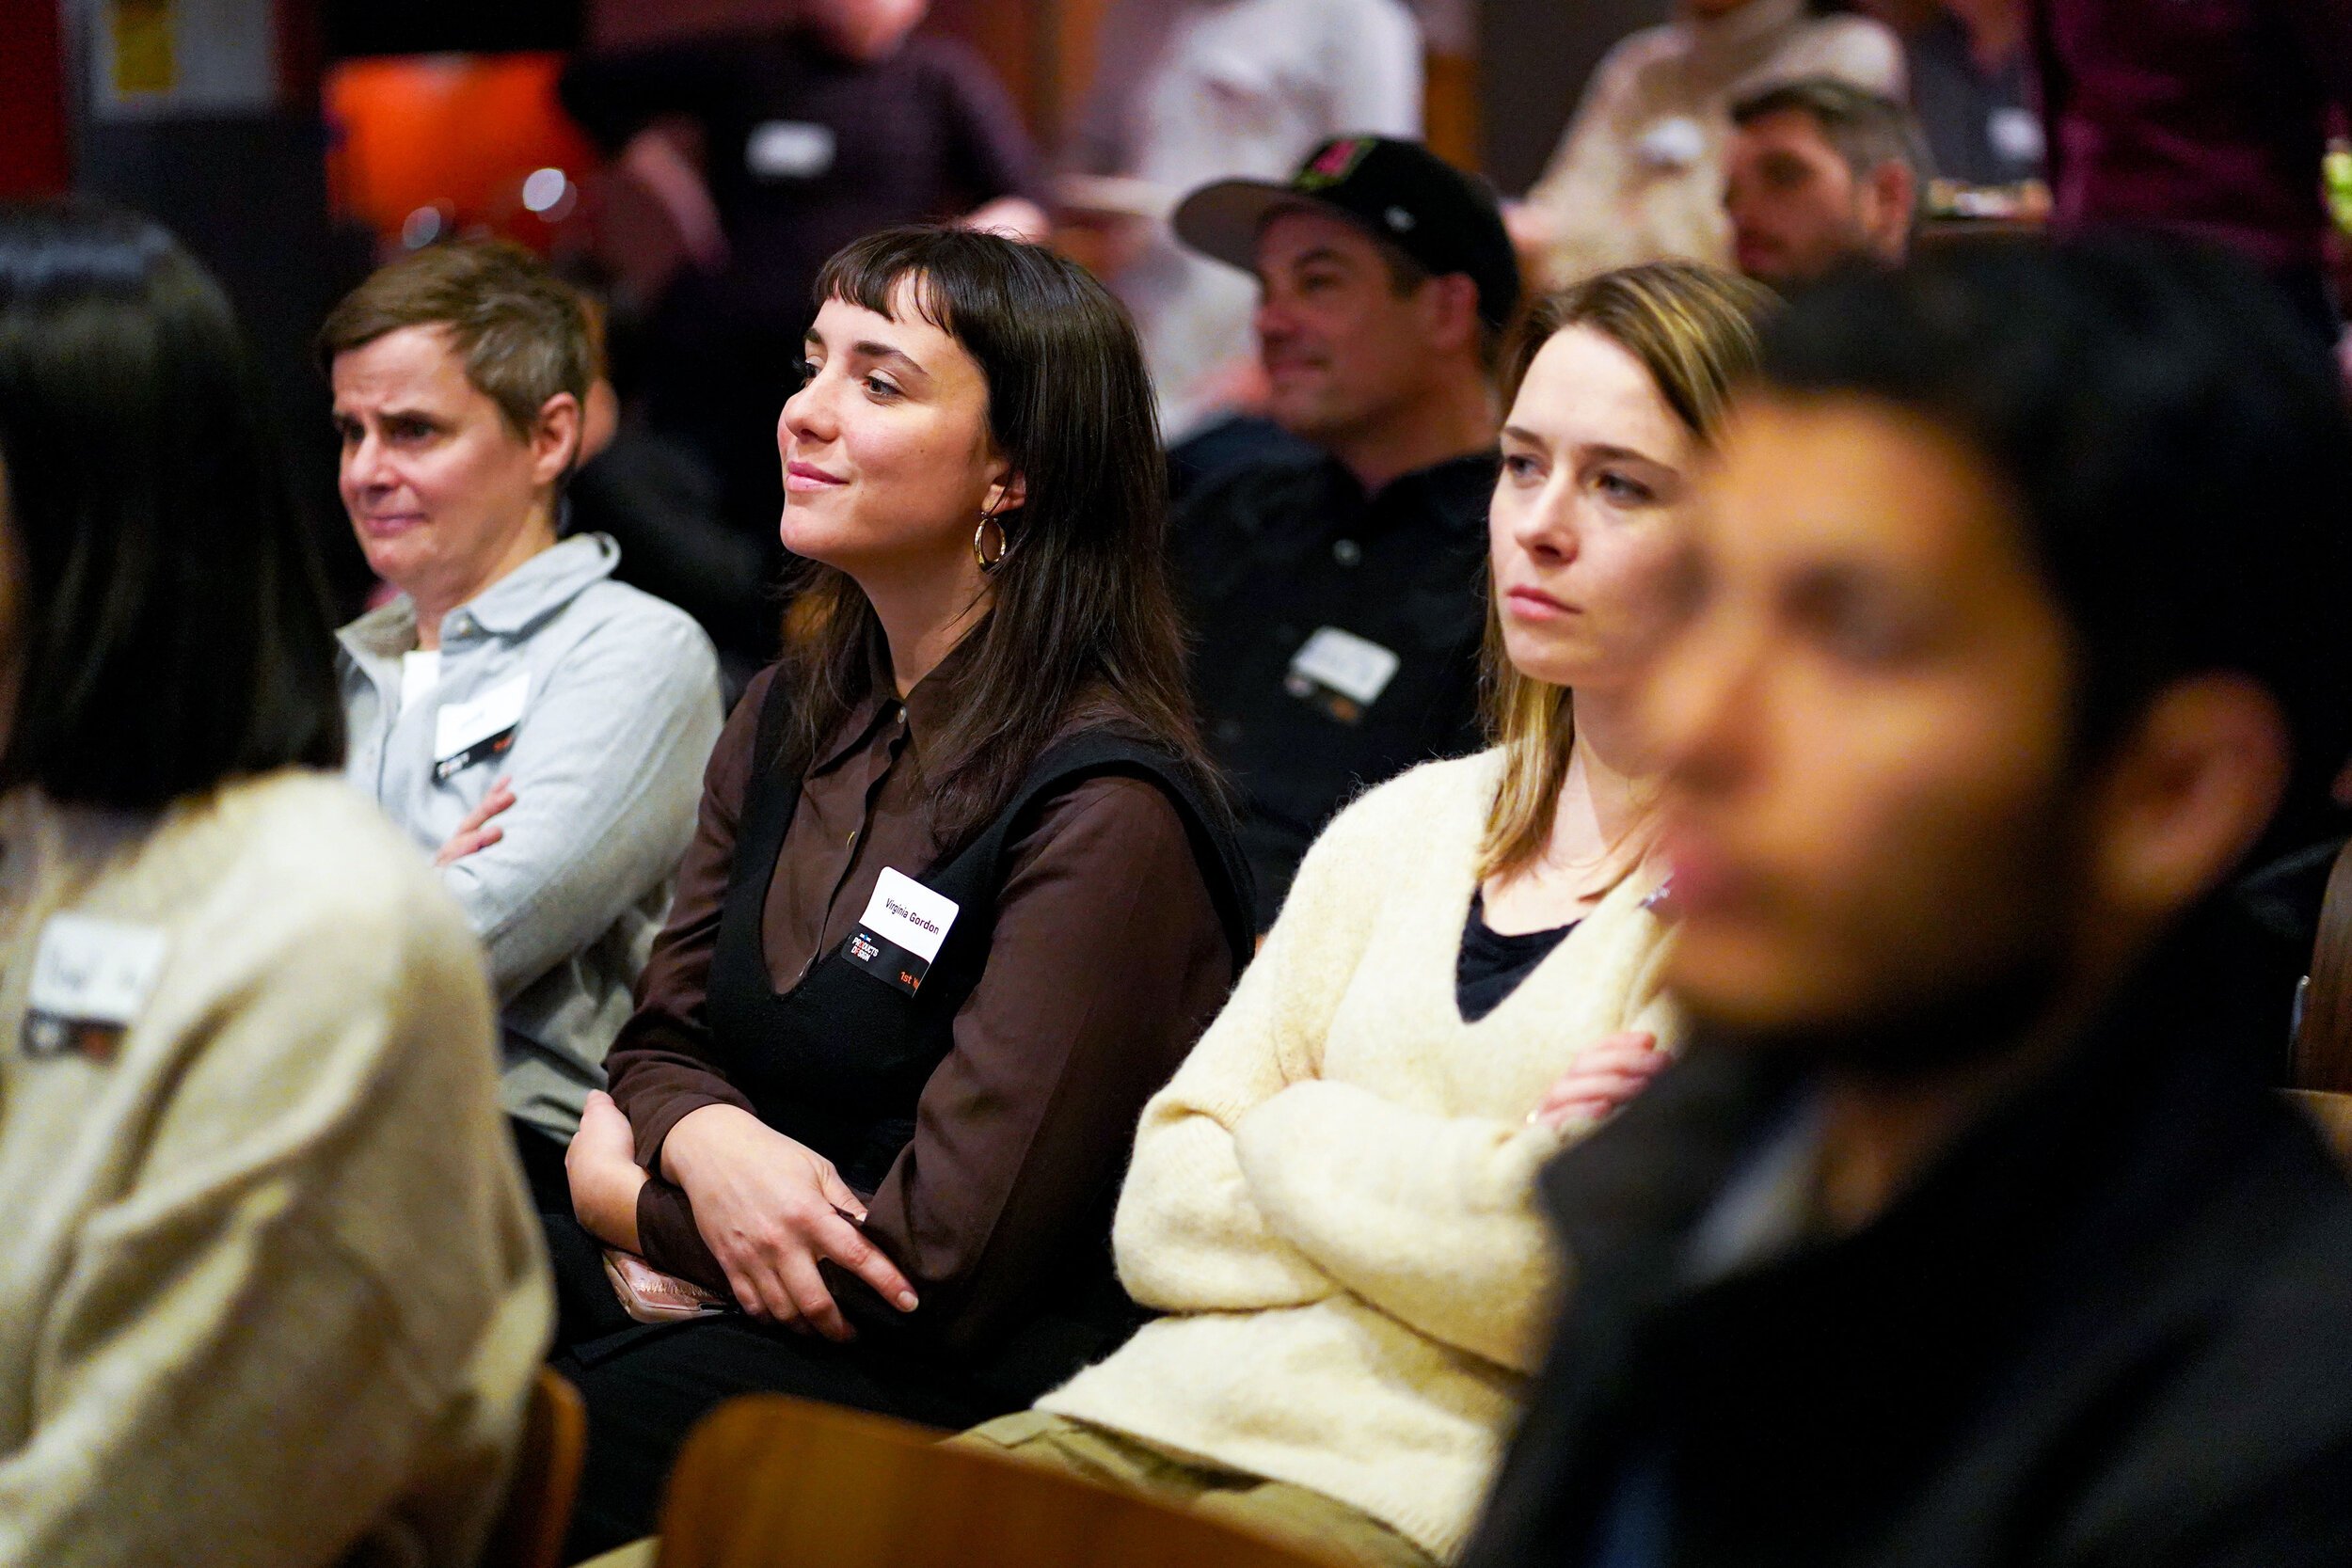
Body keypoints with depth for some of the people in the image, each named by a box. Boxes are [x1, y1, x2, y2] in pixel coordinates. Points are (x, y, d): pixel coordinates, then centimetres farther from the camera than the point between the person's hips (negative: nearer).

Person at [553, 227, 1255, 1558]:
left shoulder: (1104, 812, -18)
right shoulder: (794, 721, 9)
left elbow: (938, 1261, -18)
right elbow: (665, 1039, 14)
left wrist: (622, 1189, -5)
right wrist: (711, 1145, -12)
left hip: (980, 1387, -7)